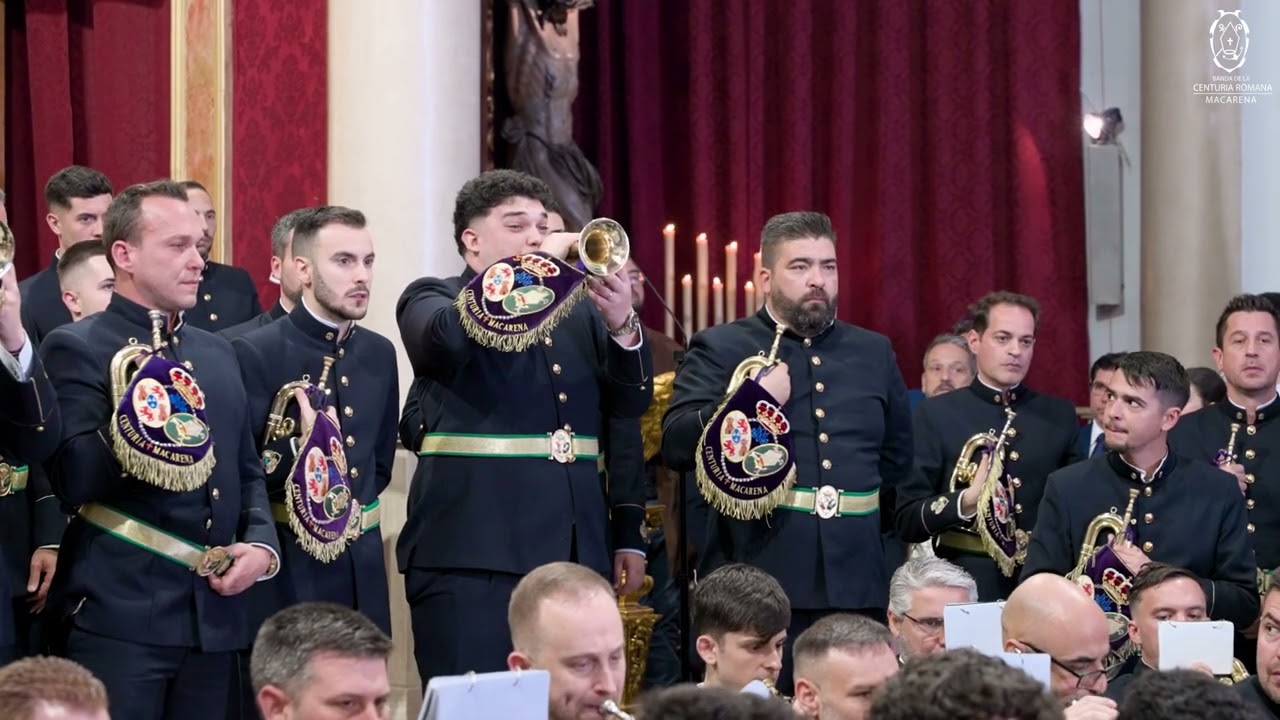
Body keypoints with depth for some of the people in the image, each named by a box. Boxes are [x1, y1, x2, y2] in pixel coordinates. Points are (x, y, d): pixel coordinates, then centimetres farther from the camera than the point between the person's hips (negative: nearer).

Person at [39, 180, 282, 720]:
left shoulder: (217, 353, 18)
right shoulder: (76, 349, -3)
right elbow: (72, 480, -12)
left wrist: (261, 543, 4)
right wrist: (136, 428, -26)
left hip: (214, 614, 6)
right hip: (120, 616, -6)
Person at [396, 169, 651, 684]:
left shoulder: (579, 310, 19)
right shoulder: (432, 299, 5)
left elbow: (630, 404, 12)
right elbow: (448, 334, -18)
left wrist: (622, 326, -6)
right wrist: (537, 266, -16)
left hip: (576, 553, 5)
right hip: (474, 552, -4)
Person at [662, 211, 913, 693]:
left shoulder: (873, 352, 16)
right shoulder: (720, 349, 3)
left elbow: (898, 457, 27)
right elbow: (676, 445, -9)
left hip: (856, 584, 4)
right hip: (757, 581, -4)